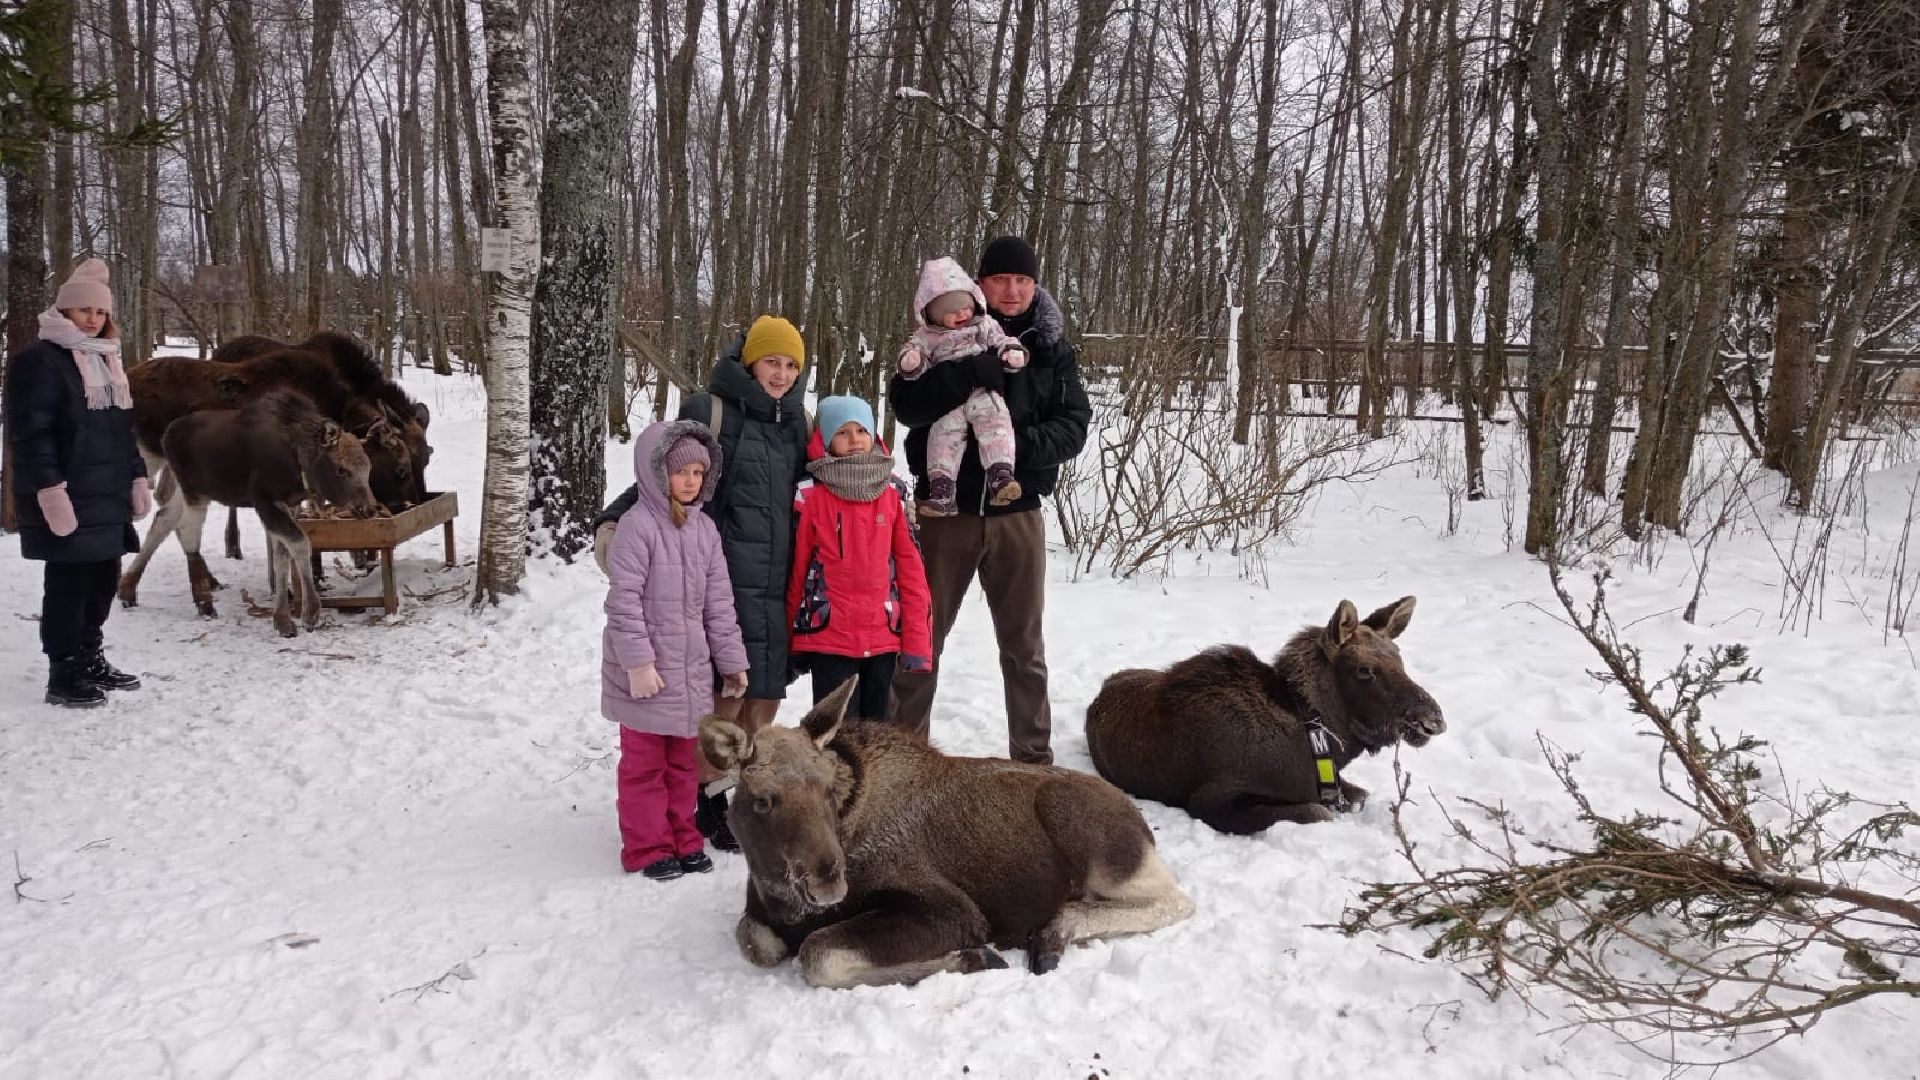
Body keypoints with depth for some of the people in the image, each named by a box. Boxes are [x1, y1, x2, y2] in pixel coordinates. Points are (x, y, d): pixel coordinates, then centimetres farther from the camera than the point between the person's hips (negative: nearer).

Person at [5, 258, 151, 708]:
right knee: (69, 584, -4)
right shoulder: (38, 359, -8)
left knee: (103, 580, 13)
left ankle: (90, 659, 26)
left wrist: (137, 477, 16)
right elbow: (30, 432, -16)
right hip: (68, 498, -8)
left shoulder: (106, 361, 19)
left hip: (108, 496, 8)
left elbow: (123, 428, 23)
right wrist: (48, 487, -22)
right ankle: (63, 674, 4)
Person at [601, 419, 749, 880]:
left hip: (691, 669, 6)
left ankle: (682, 839, 28)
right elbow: (623, 600, -17)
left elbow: (718, 601, 9)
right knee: (644, 762, 6)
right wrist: (638, 662, -19)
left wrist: (731, 660, 9)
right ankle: (647, 847, 17)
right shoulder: (637, 525, -14)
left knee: (685, 760, 16)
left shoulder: (704, 529, 6)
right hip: (645, 671, -6)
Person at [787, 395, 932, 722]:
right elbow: (795, 568, 1)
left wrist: (917, 639, 1)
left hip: (884, 637, 4)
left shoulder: (893, 494, 6)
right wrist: (792, 641, 5)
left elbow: (911, 568, 5)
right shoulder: (809, 496, -4)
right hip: (828, 636, -3)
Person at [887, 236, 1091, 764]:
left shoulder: (1052, 347, 4)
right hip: (947, 510, -1)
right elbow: (904, 403, -13)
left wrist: (1028, 443, -19)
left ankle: (1033, 755, 23)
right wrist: (973, 372, -26)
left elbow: (1074, 425, 1)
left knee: (1024, 643, 11)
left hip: (1018, 514, 2)